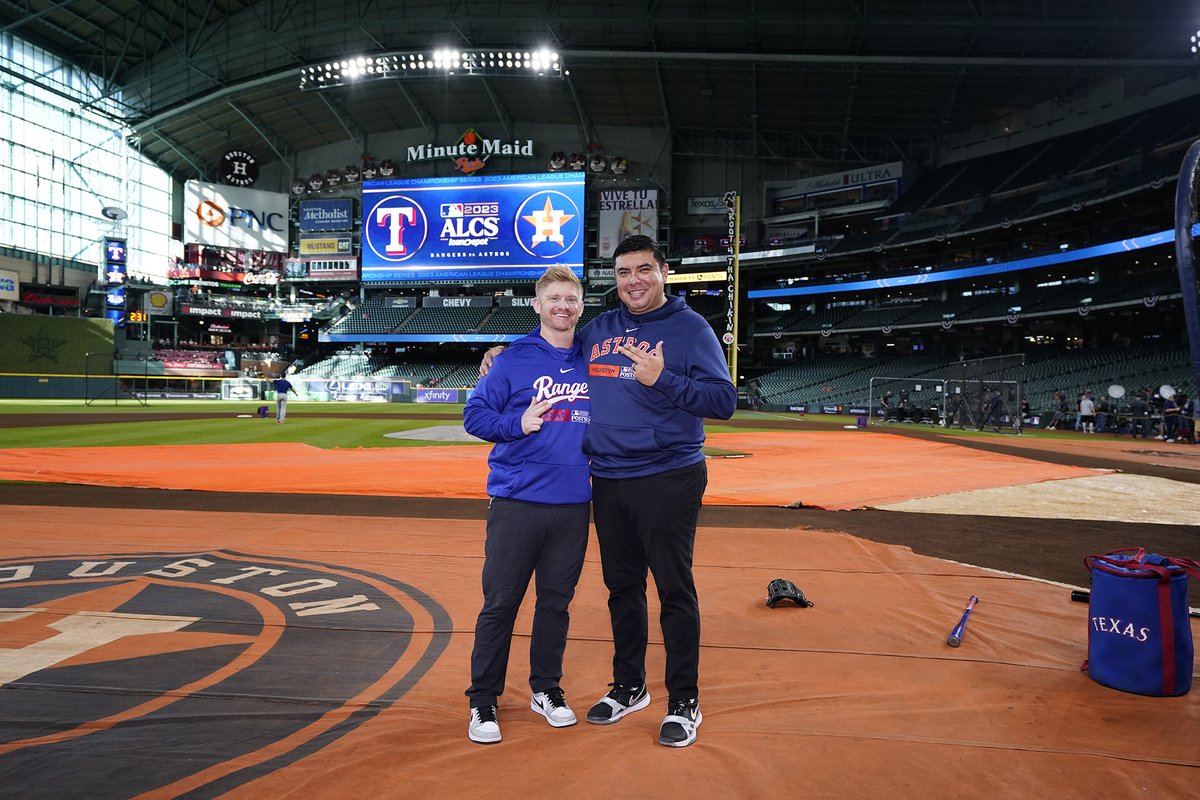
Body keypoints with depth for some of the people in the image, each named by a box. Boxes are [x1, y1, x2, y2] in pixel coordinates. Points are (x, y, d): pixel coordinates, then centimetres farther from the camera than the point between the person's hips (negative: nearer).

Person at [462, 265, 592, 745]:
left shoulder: (593, 362, 9)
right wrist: (519, 423, -17)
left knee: (556, 601, 14)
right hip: (516, 502, -3)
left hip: (573, 504, 4)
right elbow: (474, 415, -3)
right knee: (500, 603, 3)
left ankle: (546, 689, 31)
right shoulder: (515, 360, -3)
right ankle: (483, 700, 18)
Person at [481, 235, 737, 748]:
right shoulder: (597, 330, 11)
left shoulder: (689, 327, -4)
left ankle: (684, 701, 17)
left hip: (668, 482, -5)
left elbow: (724, 401, -12)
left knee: (674, 589, 1)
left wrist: (662, 380, -22)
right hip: (607, 483, 5)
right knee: (621, 587, 15)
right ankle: (628, 687, 33)